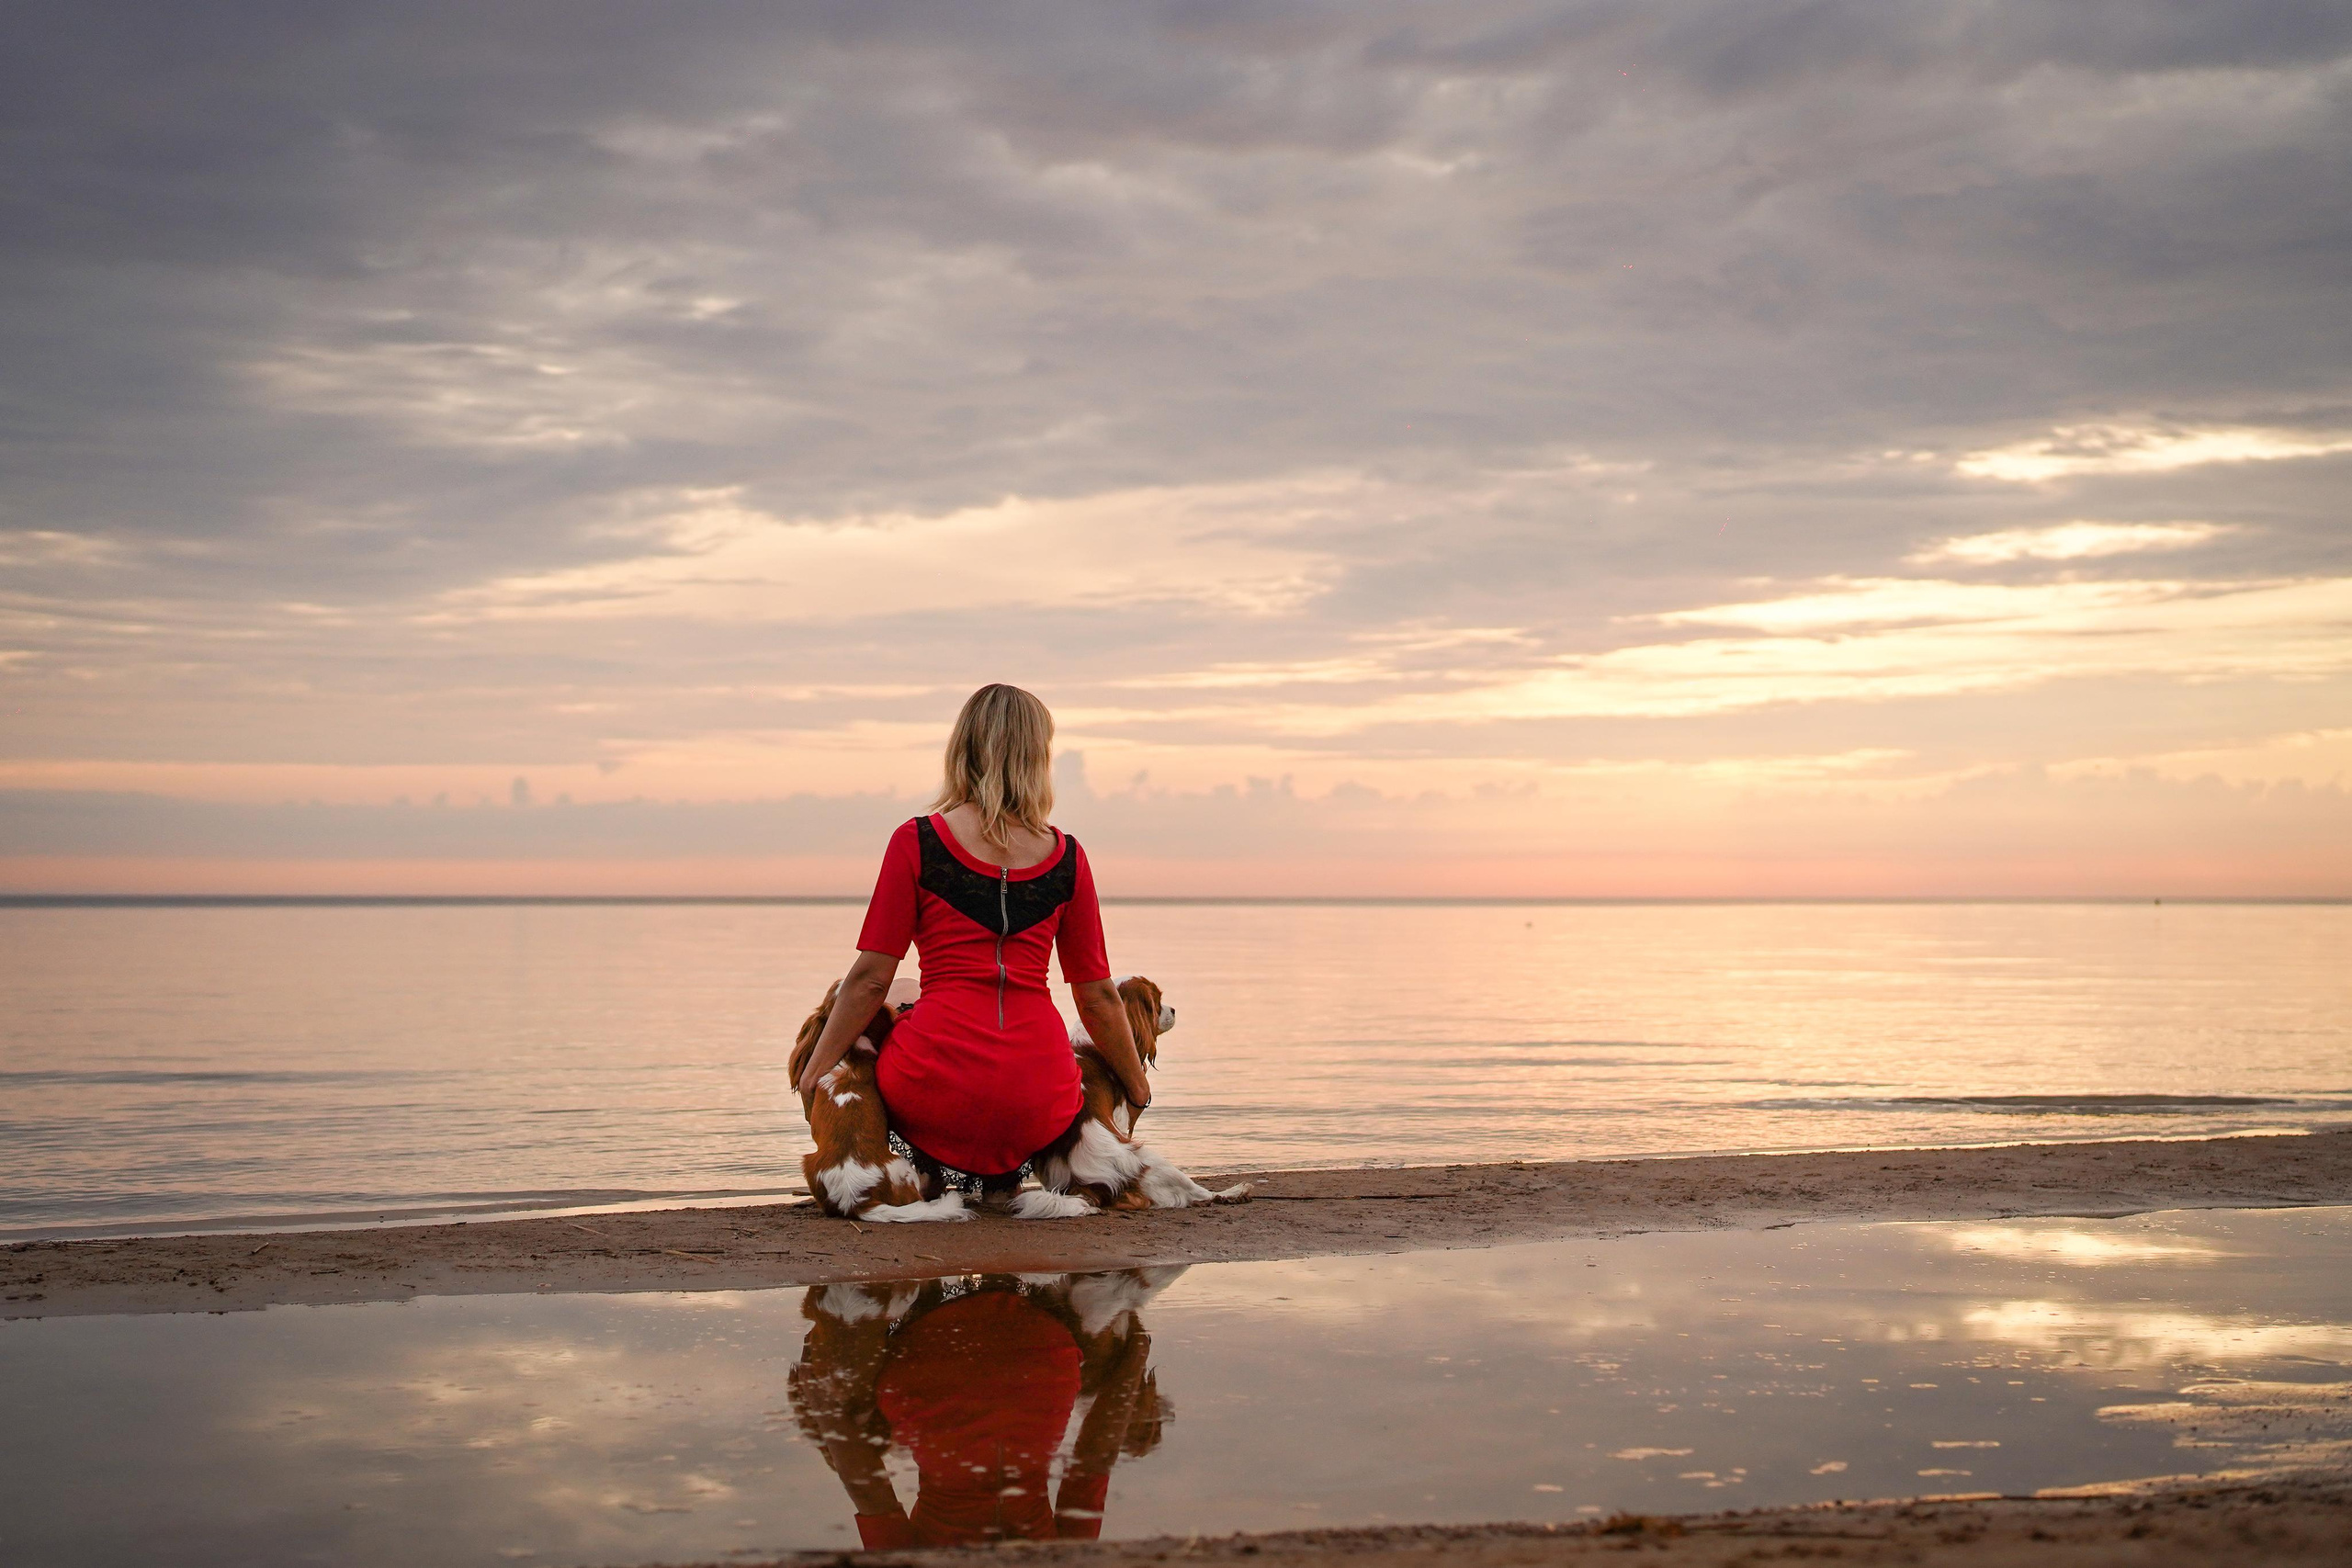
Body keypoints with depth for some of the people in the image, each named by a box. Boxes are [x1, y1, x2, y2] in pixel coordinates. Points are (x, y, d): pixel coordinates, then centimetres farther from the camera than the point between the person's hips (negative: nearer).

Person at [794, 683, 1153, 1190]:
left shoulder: (916, 843, 1)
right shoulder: (1066, 857, 7)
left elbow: (870, 978, -1)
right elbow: (1098, 995, 12)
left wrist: (813, 1073, 9)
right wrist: (1139, 1091, 25)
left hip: (938, 1085, -2)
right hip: (1037, 1101, 2)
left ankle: (935, 1164, 10)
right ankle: (1001, 1173, 11)